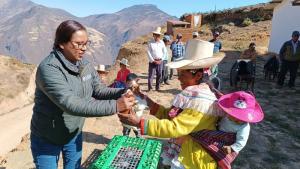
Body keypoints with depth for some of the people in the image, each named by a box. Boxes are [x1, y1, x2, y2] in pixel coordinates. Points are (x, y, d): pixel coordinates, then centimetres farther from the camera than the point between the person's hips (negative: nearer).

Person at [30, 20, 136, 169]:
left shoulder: (85, 64, -7)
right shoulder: (48, 68, -29)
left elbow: (99, 90, -5)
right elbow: (70, 104, -39)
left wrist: (121, 93, -26)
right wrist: (114, 106, -43)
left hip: (74, 135, 6)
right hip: (47, 140, -5)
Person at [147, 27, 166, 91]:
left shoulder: (161, 42, 7)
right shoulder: (150, 43, -2)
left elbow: (164, 51, 13)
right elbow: (148, 52, -5)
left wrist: (161, 59, 4)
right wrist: (153, 60, -9)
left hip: (159, 61, 3)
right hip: (152, 61, -3)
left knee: (159, 74, 6)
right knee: (150, 74, -4)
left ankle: (157, 87, 17)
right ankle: (149, 87, 2)